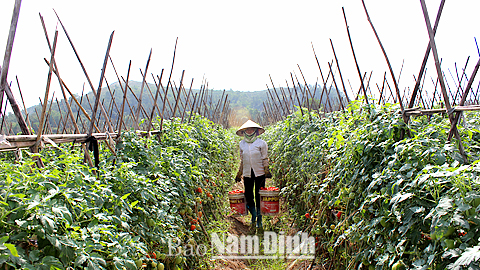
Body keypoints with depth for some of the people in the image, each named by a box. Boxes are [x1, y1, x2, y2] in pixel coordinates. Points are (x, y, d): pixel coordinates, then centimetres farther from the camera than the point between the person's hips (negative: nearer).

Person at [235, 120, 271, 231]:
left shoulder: (261, 143, 0)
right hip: (247, 173, 3)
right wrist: (239, 174, 16)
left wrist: (267, 171, -5)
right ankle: (253, 215, 24)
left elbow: (265, 159, 2)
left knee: (259, 197, 1)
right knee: (248, 195, 0)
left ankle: (259, 220, 14)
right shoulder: (242, 144, 10)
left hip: (259, 173, -3)